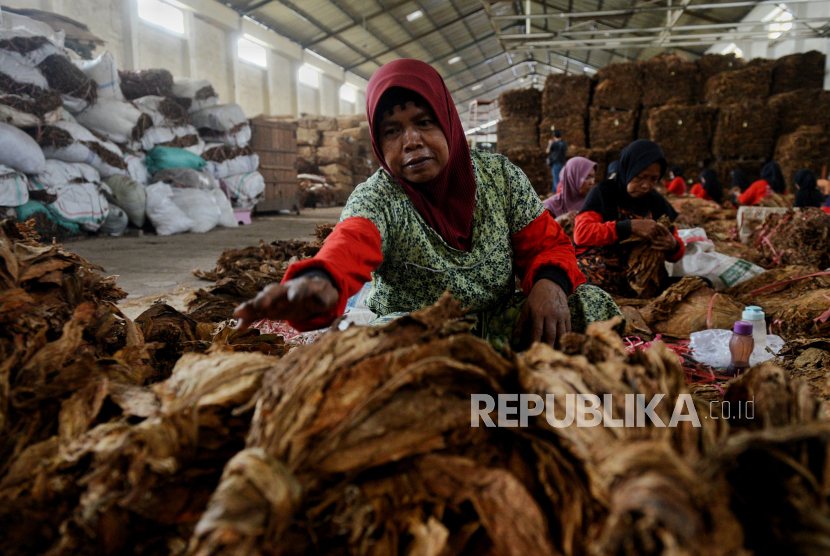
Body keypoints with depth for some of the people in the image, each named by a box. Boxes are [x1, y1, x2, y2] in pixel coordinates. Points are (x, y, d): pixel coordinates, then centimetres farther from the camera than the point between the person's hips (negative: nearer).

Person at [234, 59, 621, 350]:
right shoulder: (377, 199, -13)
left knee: (593, 304, -16)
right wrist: (319, 281, -61)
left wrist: (550, 282, -23)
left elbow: (546, 244, 2)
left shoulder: (500, 176, -1)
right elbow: (352, 244, -36)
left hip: (502, 323, 3)